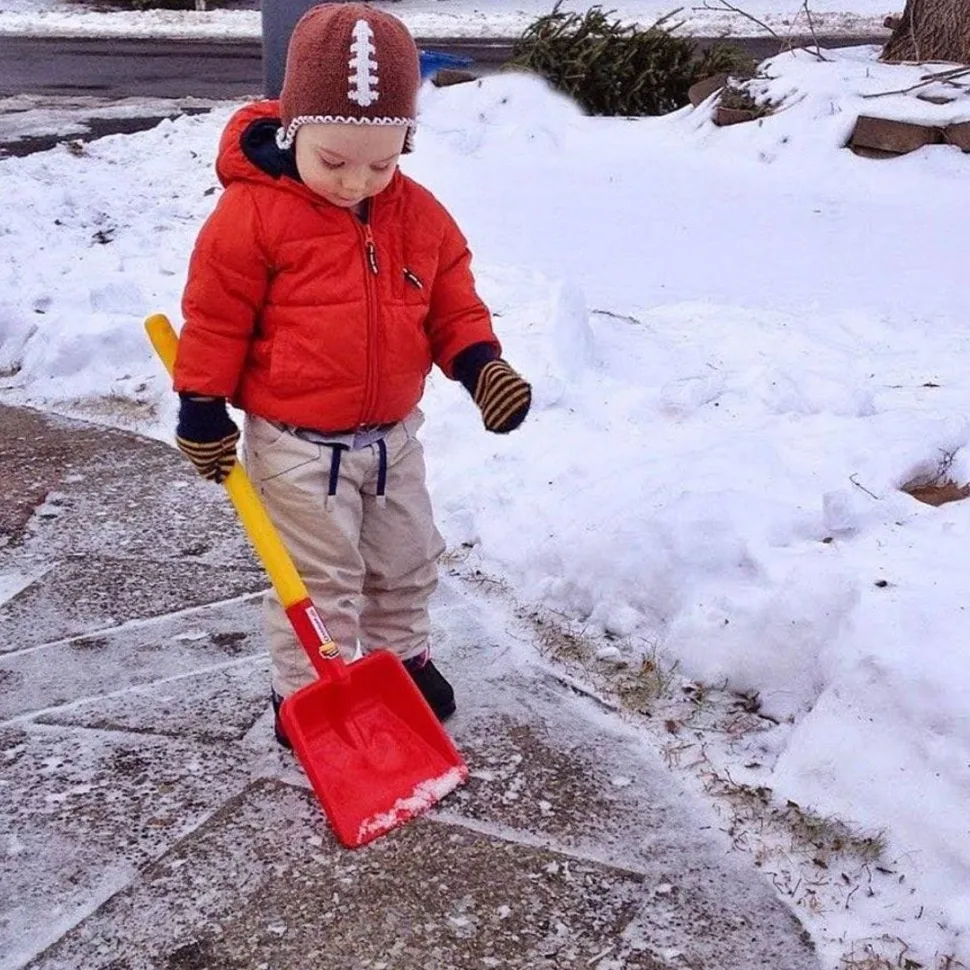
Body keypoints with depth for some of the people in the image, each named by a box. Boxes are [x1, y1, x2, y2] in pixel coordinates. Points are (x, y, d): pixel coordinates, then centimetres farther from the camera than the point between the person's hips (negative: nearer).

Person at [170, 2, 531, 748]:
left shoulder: (420, 215, -4)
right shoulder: (253, 212, -18)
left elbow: (453, 303, 5)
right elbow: (215, 314, -11)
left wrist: (481, 364, -12)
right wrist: (202, 409, -9)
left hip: (392, 434, 6)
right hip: (297, 444, -5)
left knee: (408, 562, 21)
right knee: (319, 582, 4)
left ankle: (402, 656, 44)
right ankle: (305, 697, 21)